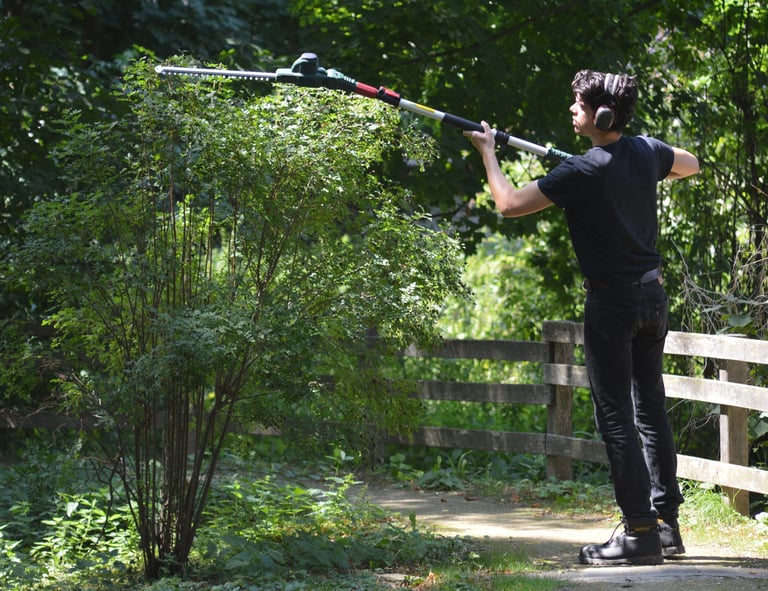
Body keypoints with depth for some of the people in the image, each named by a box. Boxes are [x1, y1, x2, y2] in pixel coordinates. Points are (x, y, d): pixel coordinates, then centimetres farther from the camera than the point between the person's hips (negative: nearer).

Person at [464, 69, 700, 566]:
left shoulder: (583, 171, -17)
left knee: (616, 415, -4)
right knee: (650, 406, 14)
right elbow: (691, 165, 26)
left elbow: (509, 204, -13)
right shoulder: (647, 151, 3)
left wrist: (487, 152, 1)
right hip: (653, 293, 7)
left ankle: (640, 532, -6)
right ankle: (667, 522, 16)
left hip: (612, 301, -7)